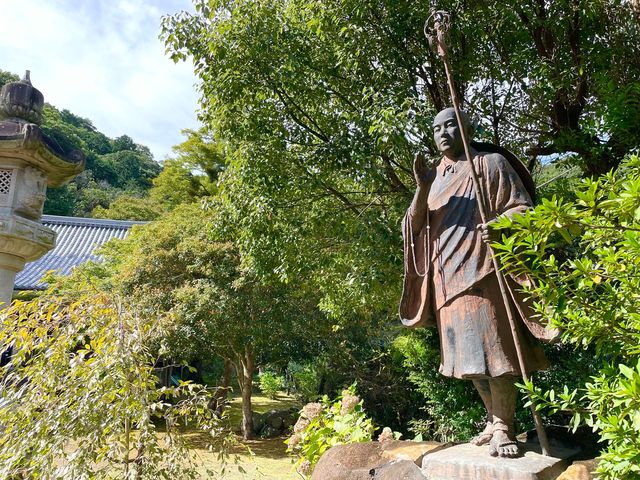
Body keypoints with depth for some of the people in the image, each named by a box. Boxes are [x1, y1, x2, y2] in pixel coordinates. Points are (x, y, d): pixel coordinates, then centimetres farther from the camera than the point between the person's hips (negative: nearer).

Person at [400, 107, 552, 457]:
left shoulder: (490, 163, 5)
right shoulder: (433, 176, 18)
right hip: (446, 275, 5)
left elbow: (522, 207, -1)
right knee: (468, 350, 9)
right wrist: (421, 189, -8)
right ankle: (494, 420, 22)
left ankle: (503, 427, 3)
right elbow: (413, 226, 9)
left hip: (482, 269, -5)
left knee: (493, 346, -9)